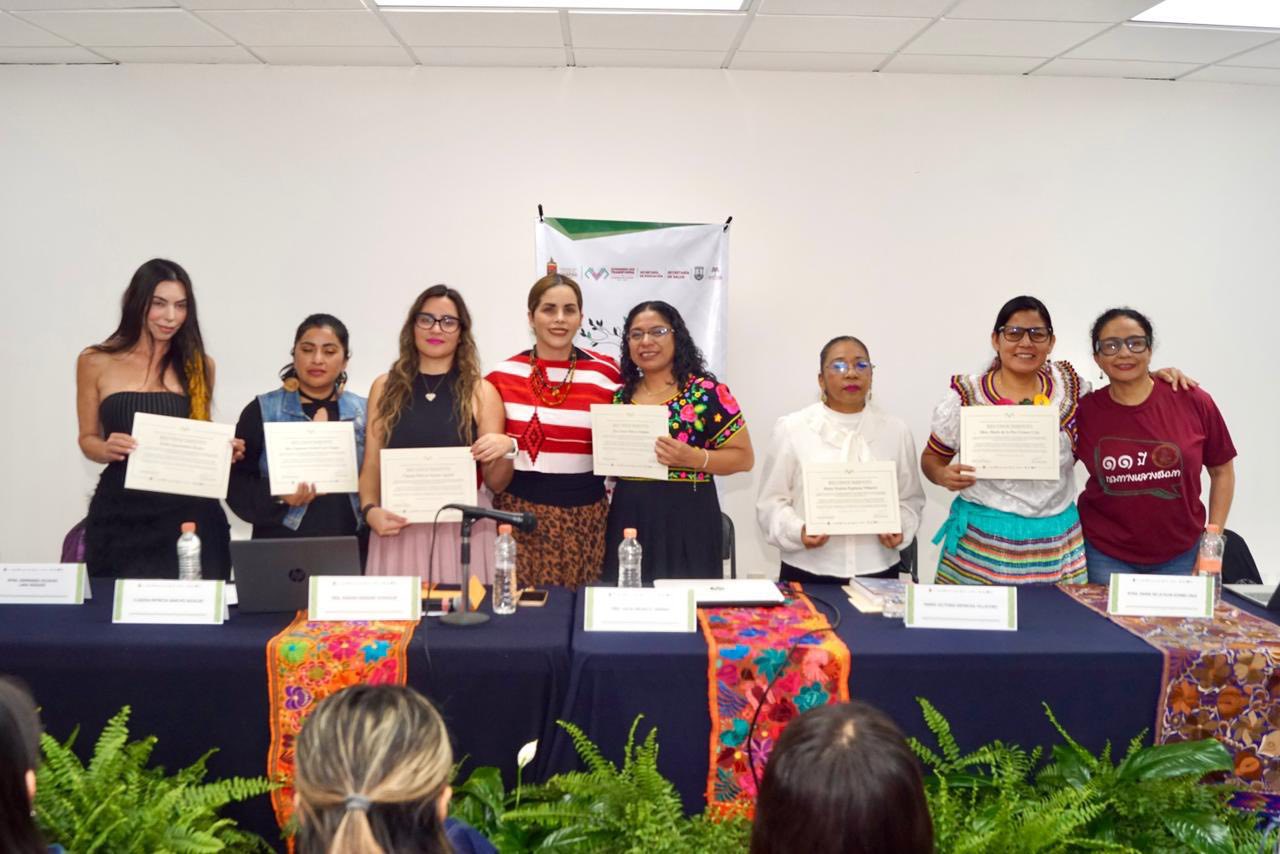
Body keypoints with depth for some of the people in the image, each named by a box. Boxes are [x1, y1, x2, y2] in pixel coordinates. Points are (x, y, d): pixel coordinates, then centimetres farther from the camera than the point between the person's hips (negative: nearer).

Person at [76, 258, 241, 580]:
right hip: (120, 515, 0)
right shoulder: (95, 362, 3)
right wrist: (107, 450, -11)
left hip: (189, 513, 1)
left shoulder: (199, 365, 6)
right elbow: (88, 438, 10)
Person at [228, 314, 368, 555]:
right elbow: (237, 480, 0)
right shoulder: (262, 410, 3)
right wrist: (277, 495, -16)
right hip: (281, 546, -2)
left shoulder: (363, 412, 9)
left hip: (348, 546, 2)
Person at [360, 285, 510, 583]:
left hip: (463, 526, -1)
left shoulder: (481, 392, 3)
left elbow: (495, 484, 6)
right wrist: (370, 509, -8)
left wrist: (505, 452, -13)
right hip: (399, 527, 1)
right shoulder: (385, 388, 7)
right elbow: (371, 467, 10)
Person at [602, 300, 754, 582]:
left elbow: (743, 457, -5)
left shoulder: (707, 392, -5)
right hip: (628, 519, 4)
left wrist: (693, 457, -19)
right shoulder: (620, 395, 9)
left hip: (686, 519, -4)